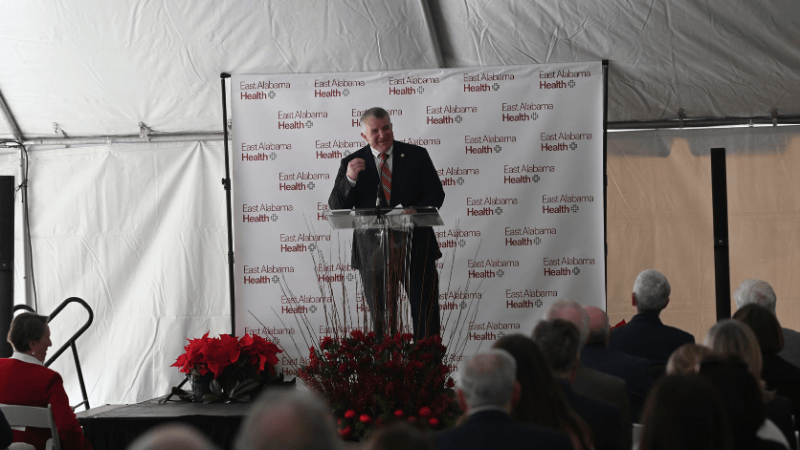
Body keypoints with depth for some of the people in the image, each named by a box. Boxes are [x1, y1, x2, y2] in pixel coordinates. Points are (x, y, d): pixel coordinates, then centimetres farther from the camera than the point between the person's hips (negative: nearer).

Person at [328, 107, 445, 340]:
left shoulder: (416, 155, 5)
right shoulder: (352, 163, 4)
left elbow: (436, 194, 3)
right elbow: (336, 208, -1)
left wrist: (414, 212, -17)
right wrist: (349, 179, -19)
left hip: (416, 249, 0)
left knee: (426, 319, 1)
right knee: (381, 320, 5)